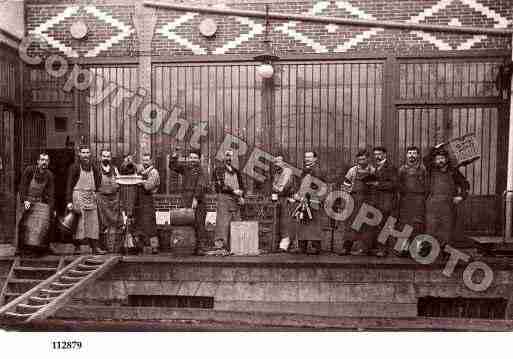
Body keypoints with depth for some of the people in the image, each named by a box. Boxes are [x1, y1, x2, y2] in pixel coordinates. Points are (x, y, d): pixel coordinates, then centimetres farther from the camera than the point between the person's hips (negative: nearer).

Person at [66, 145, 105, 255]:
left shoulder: (93, 167, 11)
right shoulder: (75, 167, -3)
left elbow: (98, 179, 25)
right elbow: (69, 185, -6)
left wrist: (95, 191, 12)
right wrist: (69, 201, -12)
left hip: (91, 197, 5)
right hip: (78, 196, -5)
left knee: (93, 222, 3)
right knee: (79, 222, -4)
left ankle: (95, 247, 7)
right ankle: (77, 247, 5)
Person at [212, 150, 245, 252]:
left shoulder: (236, 171, 21)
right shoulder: (219, 170, 5)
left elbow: (242, 185, 22)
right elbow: (220, 185, -7)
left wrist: (242, 196, 5)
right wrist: (233, 191, -13)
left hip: (236, 200, 5)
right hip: (223, 198, -5)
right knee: (223, 222, -10)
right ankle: (220, 245, -9)